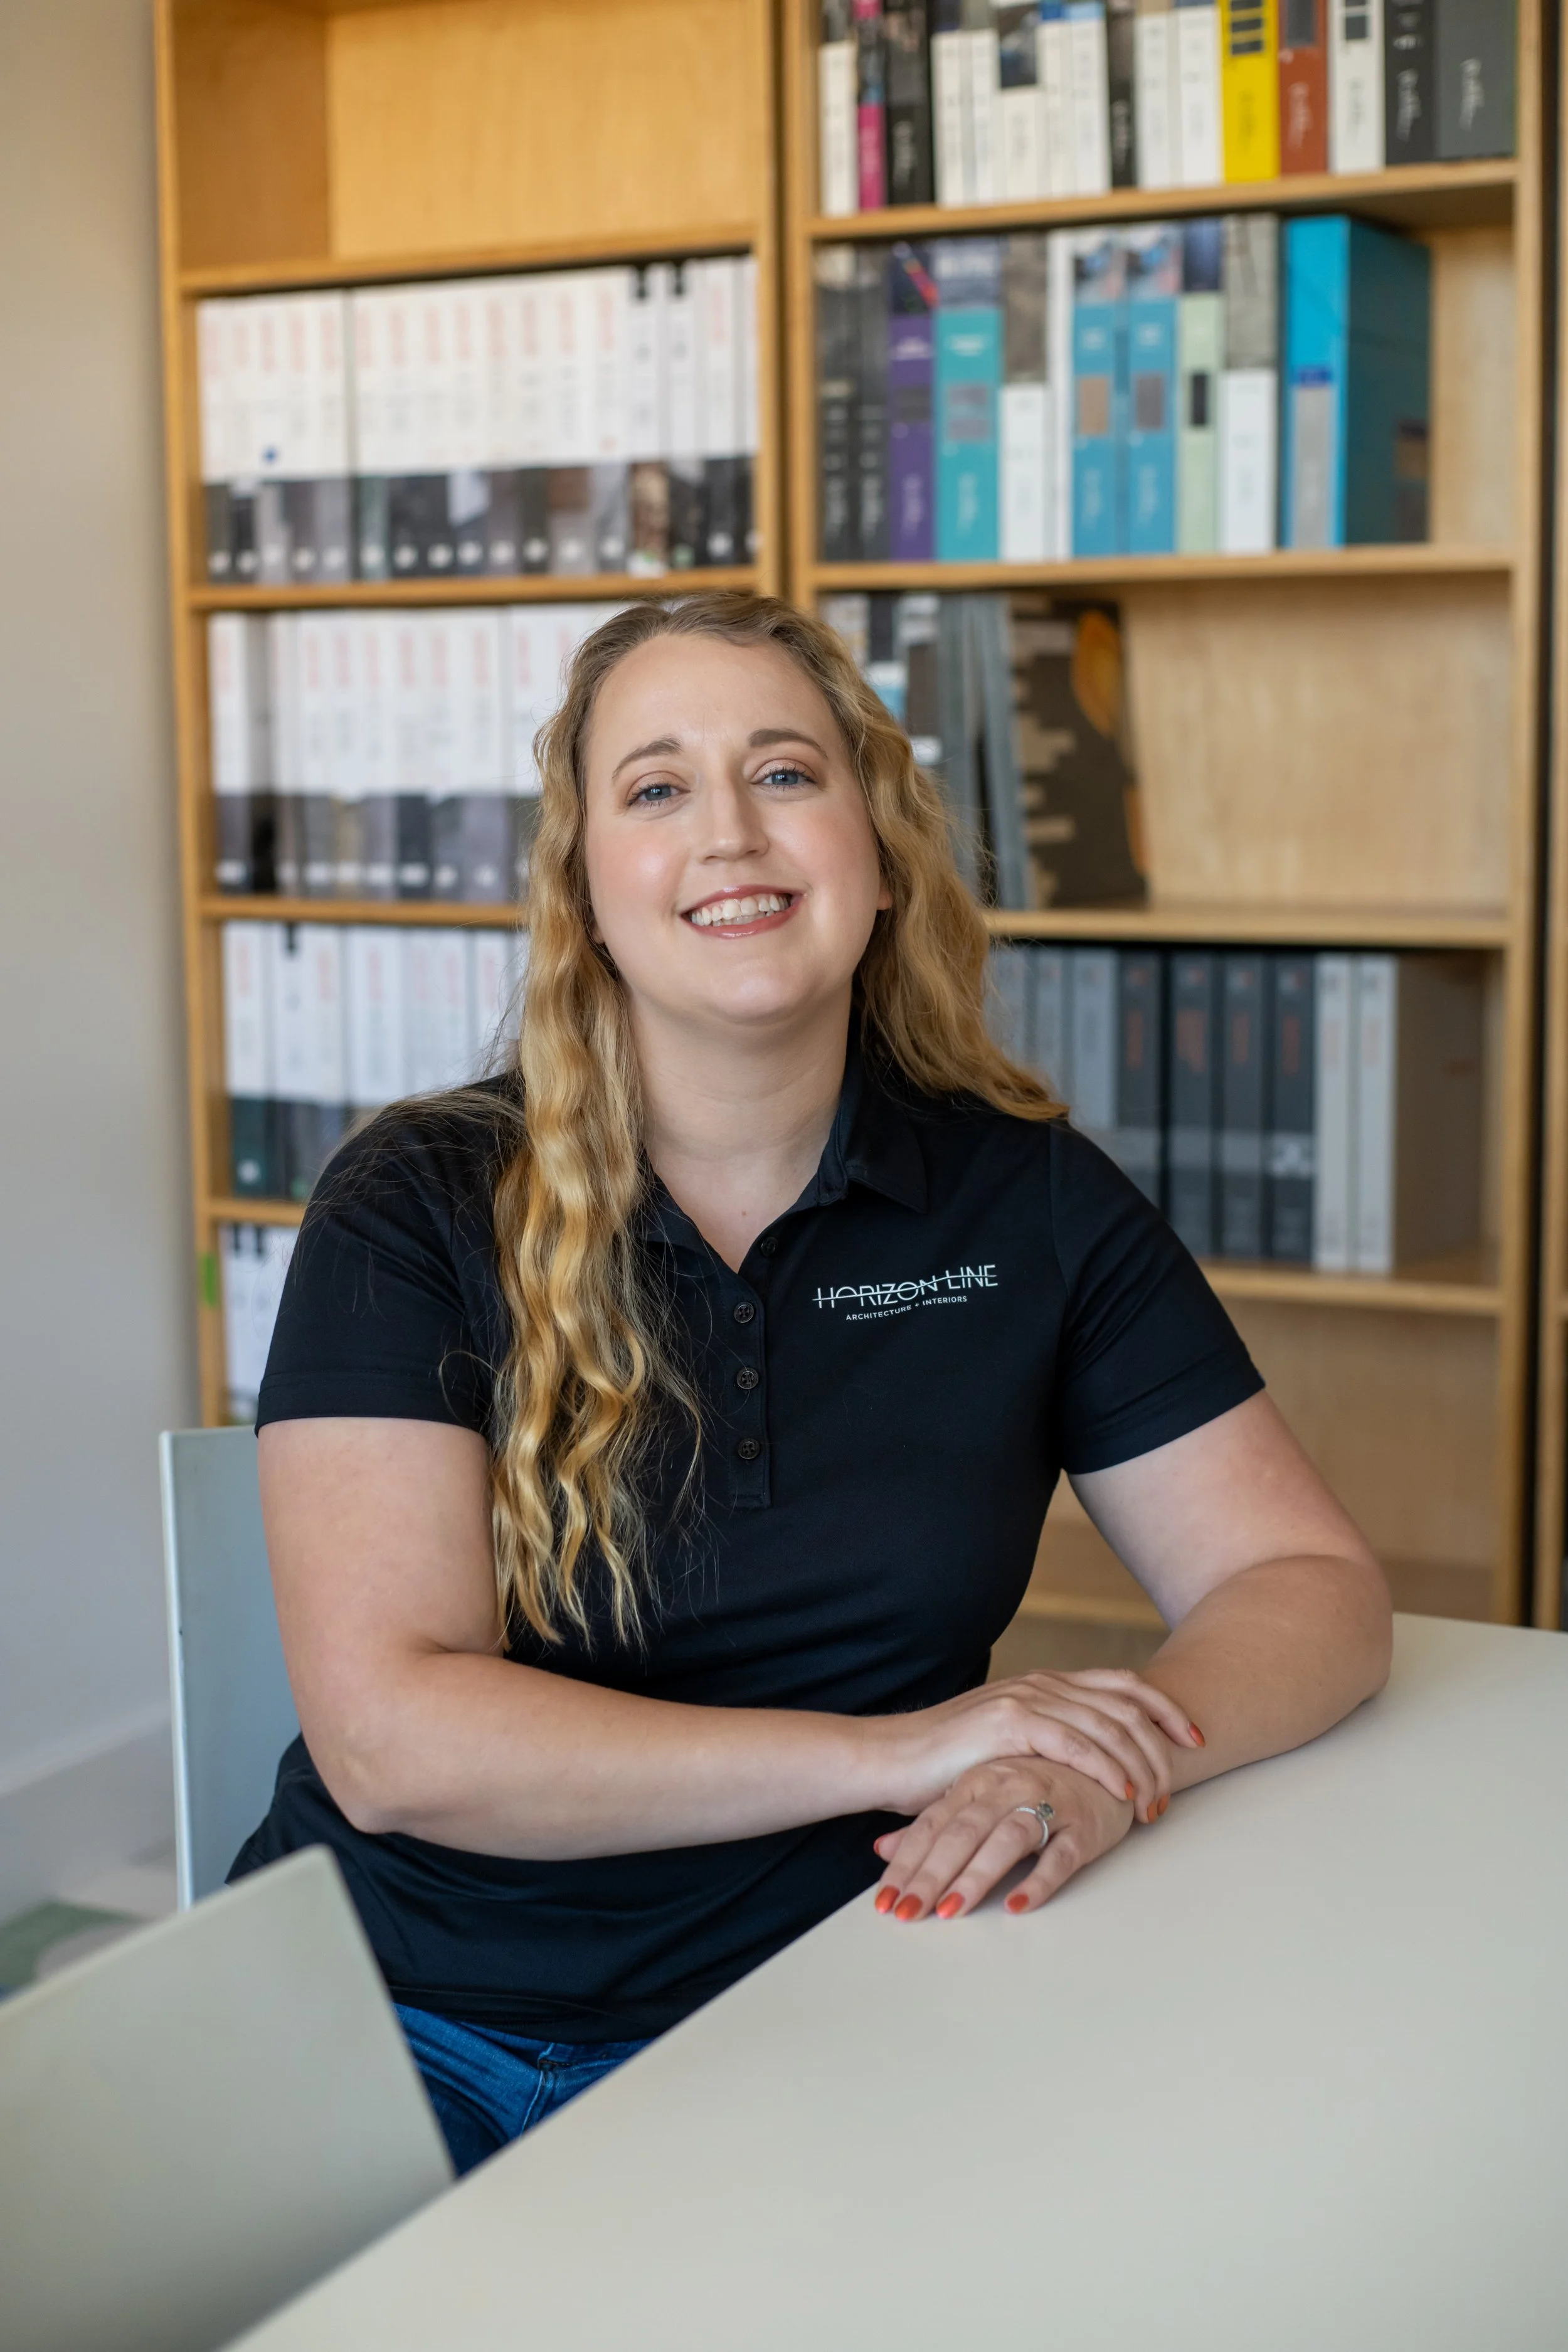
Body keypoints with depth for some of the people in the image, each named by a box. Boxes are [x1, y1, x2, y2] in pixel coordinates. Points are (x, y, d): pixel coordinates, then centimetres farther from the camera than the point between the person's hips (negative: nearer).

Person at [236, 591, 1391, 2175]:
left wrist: (1091, 1772, -18)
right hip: (417, 2027, -2)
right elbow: (390, 1737, -15)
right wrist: (888, 1754, -21)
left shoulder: (1029, 1199, 1)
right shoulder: (417, 1210, -6)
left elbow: (1309, 1586, 3)